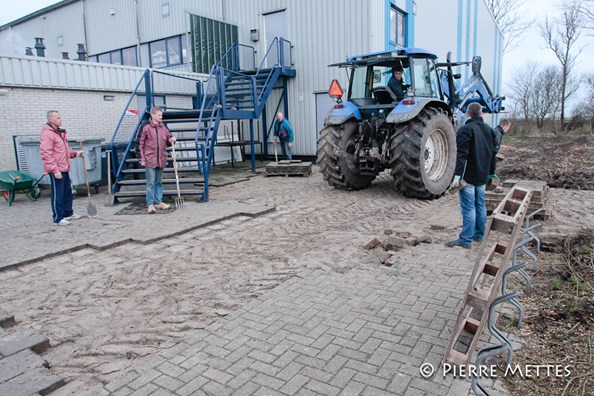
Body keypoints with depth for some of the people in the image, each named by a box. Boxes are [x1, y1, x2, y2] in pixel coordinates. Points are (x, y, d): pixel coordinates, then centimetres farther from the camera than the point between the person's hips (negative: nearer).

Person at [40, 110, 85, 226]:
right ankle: (58, 219, 5)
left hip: (64, 169, 10)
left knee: (67, 191, 18)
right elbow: (46, 154, -21)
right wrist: (55, 170, -23)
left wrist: (75, 153, 12)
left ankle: (68, 213, 31)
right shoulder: (47, 134, -15)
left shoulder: (60, 132, 16)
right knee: (57, 194, -3)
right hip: (56, 171, -10)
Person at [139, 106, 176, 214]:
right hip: (150, 160, -5)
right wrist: (143, 159, -7)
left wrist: (171, 140, -8)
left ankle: (158, 202, 22)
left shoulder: (164, 128, 6)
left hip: (161, 160, 5)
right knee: (151, 183, -2)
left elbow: (168, 141, 17)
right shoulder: (146, 128, -6)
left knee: (159, 182, 13)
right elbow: (141, 145, -4)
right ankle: (150, 204, 3)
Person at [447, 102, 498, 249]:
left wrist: (457, 175, -23)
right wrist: (491, 173, 26)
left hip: (468, 176, -7)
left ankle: (465, 240, -4)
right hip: (482, 176, 7)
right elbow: (493, 153, 17)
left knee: (468, 208, -6)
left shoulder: (465, 129, -12)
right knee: (480, 205, 15)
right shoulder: (489, 130, 12)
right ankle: (479, 235, 26)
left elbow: (462, 155, -21)